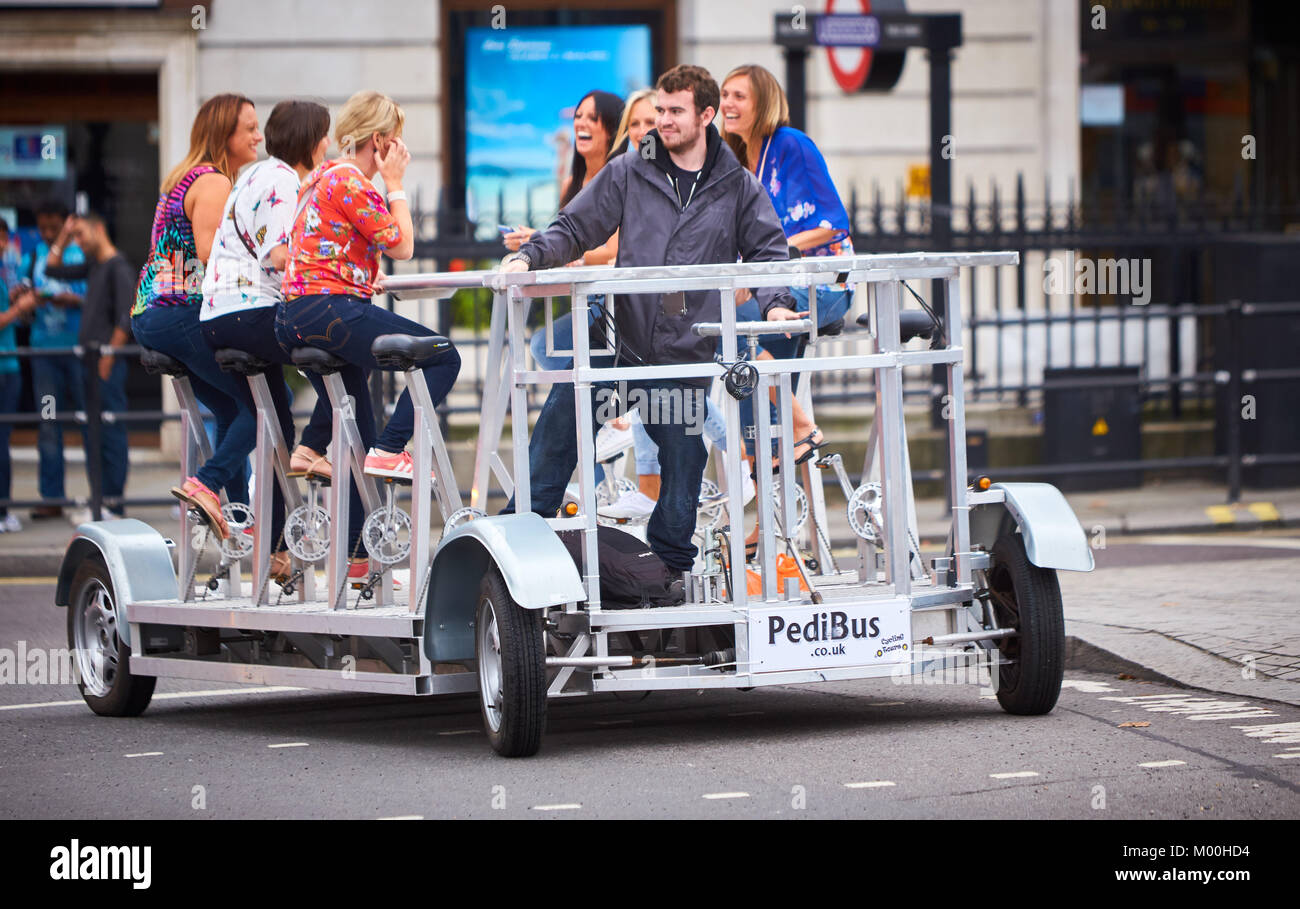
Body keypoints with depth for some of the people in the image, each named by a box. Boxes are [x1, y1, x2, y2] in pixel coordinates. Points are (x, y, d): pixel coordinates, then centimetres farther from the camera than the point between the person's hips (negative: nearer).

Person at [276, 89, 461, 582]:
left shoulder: (323, 176, 20)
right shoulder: (351, 182, -10)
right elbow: (402, 246, -6)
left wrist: (386, 184, 19)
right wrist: (395, 183, 1)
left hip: (297, 318, 10)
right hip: (332, 308, -10)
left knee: (356, 440, 13)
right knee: (444, 357, -7)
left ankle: (353, 559, 13)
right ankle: (390, 450, -15)